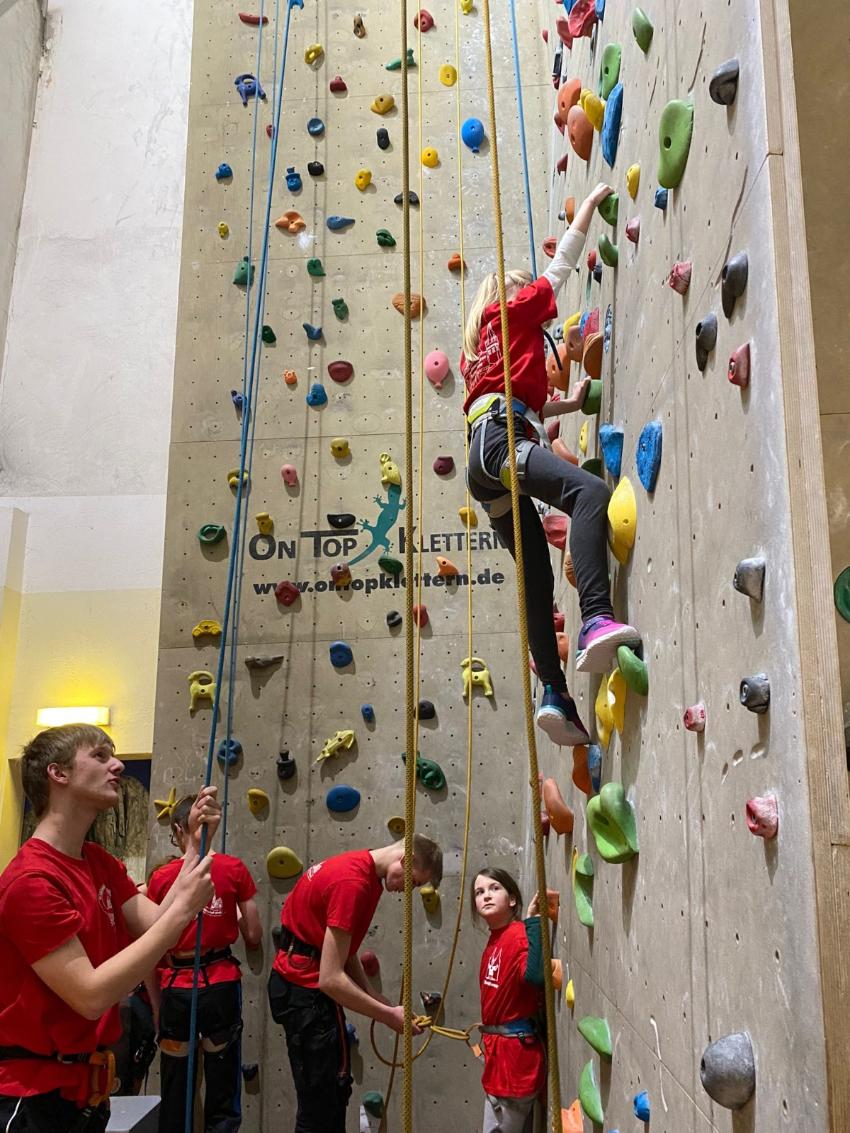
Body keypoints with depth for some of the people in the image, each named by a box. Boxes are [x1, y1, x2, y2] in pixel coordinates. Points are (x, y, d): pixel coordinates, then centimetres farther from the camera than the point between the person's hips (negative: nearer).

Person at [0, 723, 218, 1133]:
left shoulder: (100, 862, 7)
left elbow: (159, 927, -4)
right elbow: (91, 996, -27)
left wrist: (196, 844, -12)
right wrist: (183, 908, -27)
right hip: (34, 1097, -9)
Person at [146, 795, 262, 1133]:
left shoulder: (161, 878, -1)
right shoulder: (234, 868, -4)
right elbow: (253, 937, 0)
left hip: (176, 989, 1)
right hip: (221, 985, -1)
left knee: (174, 1097, 17)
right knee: (222, 1095, 12)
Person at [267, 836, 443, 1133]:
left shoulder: (359, 868, 6)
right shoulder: (354, 883, -25)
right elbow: (331, 979, -26)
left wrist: (384, 1006, 4)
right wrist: (388, 1015, -16)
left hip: (301, 984, 10)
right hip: (307, 990, -10)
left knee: (333, 1091, 18)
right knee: (322, 1104, -2)